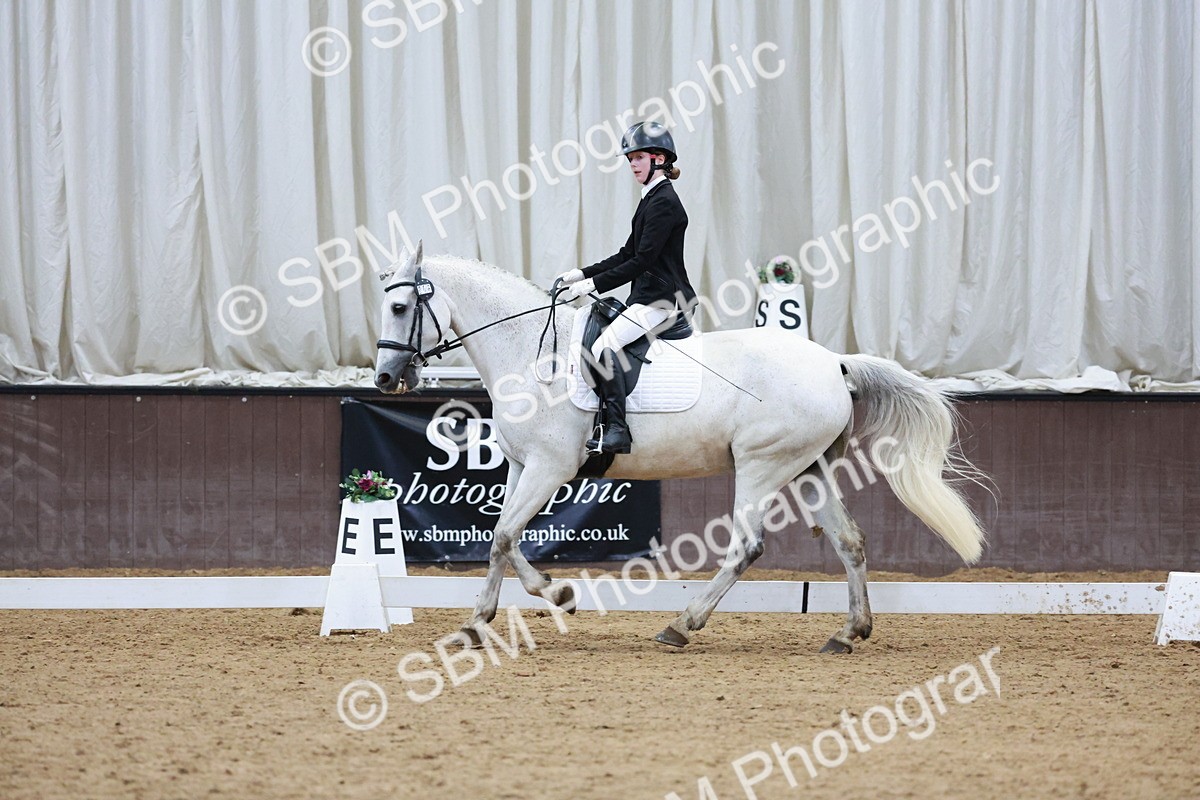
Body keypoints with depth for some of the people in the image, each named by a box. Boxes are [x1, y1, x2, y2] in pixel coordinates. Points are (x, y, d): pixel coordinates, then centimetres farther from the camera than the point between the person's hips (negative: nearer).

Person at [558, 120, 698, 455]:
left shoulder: (663, 202, -14)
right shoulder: (653, 199, 18)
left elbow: (642, 261, -19)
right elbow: (628, 254, 21)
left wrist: (594, 284, -18)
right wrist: (582, 274, 13)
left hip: (661, 299, -11)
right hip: (647, 297, 11)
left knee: (604, 345, -27)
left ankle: (617, 430, -33)